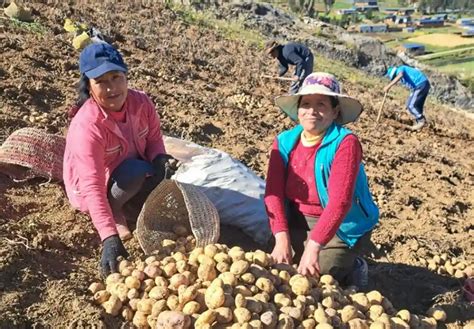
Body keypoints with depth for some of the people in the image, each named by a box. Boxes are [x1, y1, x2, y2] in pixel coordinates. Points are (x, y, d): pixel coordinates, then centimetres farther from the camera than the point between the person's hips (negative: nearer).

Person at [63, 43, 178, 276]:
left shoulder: (141, 102, -19)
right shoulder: (86, 126, -36)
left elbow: (154, 139, -4)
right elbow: (93, 188, -40)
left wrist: (161, 158, -30)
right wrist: (109, 238, -48)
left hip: (133, 175, 5)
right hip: (91, 185, -5)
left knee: (164, 169, -22)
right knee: (137, 171, -33)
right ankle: (114, 212, -5)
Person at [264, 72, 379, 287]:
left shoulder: (345, 143, -19)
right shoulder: (284, 142, -4)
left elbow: (340, 201, -28)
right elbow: (273, 192, -11)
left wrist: (314, 246, -36)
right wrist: (281, 237, -23)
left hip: (340, 229, -5)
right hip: (297, 224, 5)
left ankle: (352, 270, 15)